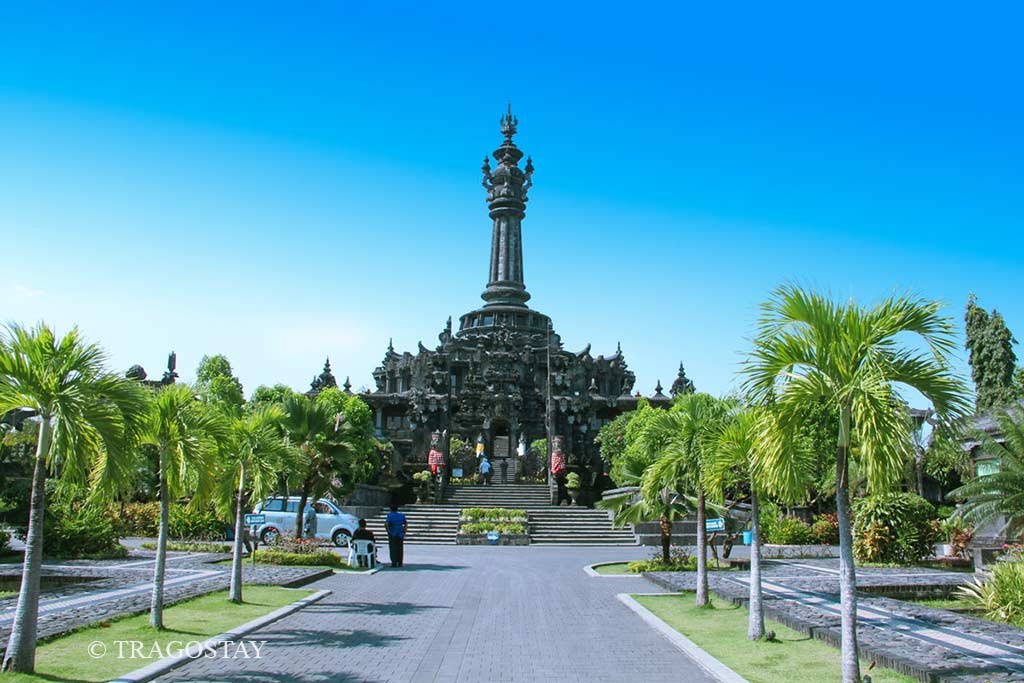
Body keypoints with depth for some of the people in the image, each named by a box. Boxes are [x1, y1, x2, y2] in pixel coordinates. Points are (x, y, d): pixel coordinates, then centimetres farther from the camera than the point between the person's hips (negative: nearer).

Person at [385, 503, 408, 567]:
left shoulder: (390, 515, -9)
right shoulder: (401, 515, 7)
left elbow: (386, 524, -22)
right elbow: (406, 524, 11)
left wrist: (388, 531, -11)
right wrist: (404, 532, 11)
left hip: (392, 535, -4)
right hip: (400, 535, 4)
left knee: (393, 549, 1)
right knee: (400, 549, 9)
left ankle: (394, 563, -2)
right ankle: (400, 563, 10)